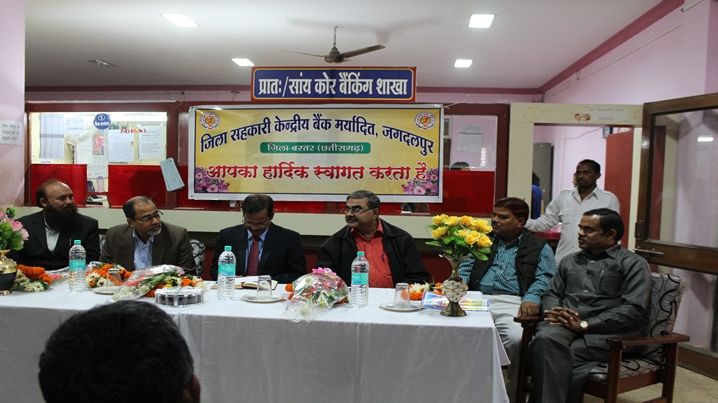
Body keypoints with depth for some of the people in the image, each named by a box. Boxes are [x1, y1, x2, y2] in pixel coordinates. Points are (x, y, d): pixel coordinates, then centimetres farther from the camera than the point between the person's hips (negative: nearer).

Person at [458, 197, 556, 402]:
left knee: (515, 338, -33)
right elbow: (466, 266, 20)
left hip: (512, 303, -2)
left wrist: (531, 298, -19)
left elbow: (545, 278, 1)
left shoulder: (539, 247, 14)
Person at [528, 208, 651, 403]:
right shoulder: (569, 261, 25)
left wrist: (584, 325, -13)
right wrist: (554, 313, -5)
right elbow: (552, 294, 21)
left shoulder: (633, 264, 6)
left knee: (554, 356, -31)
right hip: (563, 326, 4)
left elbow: (633, 309, -6)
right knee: (545, 340, -33)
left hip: (606, 332, -4)